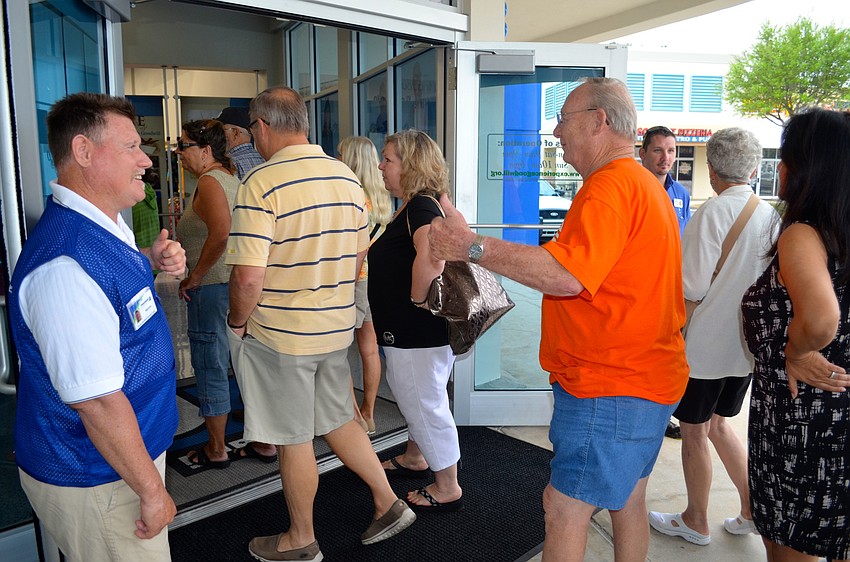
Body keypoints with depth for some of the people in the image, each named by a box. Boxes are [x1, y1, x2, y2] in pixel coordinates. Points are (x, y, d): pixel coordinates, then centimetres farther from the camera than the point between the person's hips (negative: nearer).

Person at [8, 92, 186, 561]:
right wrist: (152, 490, -19)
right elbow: (96, 400, -30)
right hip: (94, 482, -9)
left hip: (125, 452, 9)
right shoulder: (66, 266, -31)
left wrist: (153, 261, 4)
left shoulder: (106, 224, 2)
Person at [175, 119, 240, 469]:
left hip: (212, 287, -9)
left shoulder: (209, 182, -14)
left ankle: (216, 450, 18)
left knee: (211, 367, 4)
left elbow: (220, 234, -29)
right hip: (238, 283, 9)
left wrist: (194, 277, -19)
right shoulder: (231, 178, 14)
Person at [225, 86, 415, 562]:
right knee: (338, 422, 22)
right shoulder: (348, 176, 3)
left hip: (279, 335, -6)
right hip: (337, 328, 7)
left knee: (295, 440, 10)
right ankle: (389, 504, 30)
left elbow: (248, 276, -24)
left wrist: (237, 322, -5)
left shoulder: (261, 183, -19)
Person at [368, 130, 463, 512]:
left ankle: (448, 489, 20)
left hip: (417, 331, -11)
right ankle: (415, 458, 48)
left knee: (424, 403, 3)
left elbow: (431, 257, -39)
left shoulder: (420, 206, -21)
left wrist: (416, 299, -26)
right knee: (412, 396, 26)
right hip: (408, 329, 11)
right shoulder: (412, 205, 10)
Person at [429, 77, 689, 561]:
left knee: (565, 508, -1)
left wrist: (471, 246, -27)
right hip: (643, 379, 11)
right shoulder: (644, 183, 17)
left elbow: (565, 275, -30)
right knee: (627, 499, 22)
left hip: (609, 389, -11)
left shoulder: (611, 185, -19)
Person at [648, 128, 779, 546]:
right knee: (717, 424, 24)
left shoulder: (712, 212, -18)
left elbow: (692, 287, -19)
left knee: (694, 431, 10)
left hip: (706, 344, -7)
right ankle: (752, 510, 30)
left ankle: (696, 522, 26)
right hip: (746, 343, 7)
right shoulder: (772, 216, 2)